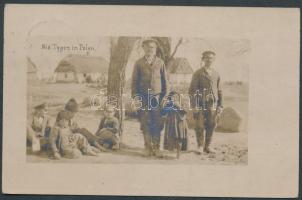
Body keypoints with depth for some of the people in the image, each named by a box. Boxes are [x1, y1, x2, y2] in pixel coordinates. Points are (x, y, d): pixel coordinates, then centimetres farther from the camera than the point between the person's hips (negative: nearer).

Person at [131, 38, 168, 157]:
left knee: (157, 124, -3)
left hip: (157, 97, 0)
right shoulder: (139, 63, 6)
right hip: (143, 97, 0)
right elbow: (134, 81, 6)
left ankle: (156, 148, 4)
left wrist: (165, 96, 7)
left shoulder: (160, 63, 8)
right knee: (145, 123, 1)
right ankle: (148, 148, 10)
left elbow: (164, 81, 11)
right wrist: (135, 97, -2)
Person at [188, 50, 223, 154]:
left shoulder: (216, 74, 12)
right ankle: (200, 146, 11)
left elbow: (219, 90, 16)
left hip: (213, 104, 4)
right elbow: (192, 90, -4)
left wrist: (220, 105, 10)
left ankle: (207, 146, 15)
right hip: (201, 104, -4)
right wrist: (194, 105, -10)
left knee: (211, 126, 4)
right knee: (200, 126, -2)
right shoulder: (198, 73, -1)